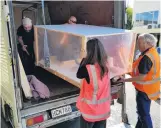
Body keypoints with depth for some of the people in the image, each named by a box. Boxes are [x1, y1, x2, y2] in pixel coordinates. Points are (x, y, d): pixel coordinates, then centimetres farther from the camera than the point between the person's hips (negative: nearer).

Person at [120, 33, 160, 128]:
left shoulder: (146, 57, -27)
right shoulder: (153, 53, 6)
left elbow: (142, 77, -26)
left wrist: (126, 80, -17)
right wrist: (132, 73, 11)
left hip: (145, 90, -10)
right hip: (147, 88, 10)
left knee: (144, 114, 5)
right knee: (142, 112, 23)